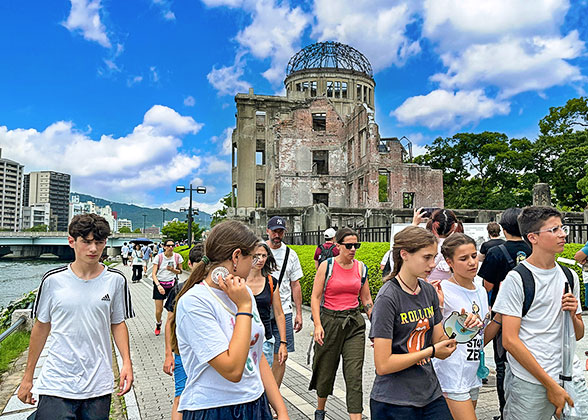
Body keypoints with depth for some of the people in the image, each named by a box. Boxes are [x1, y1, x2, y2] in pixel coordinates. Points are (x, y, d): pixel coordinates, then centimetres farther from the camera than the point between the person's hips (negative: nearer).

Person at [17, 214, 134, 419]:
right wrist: (28, 377, 10)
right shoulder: (53, 280, -4)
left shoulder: (115, 280, -3)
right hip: (56, 384, -1)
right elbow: (41, 327, 6)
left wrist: (126, 362, -4)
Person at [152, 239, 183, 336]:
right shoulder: (159, 257, -7)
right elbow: (153, 274, -9)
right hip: (159, 284, -1)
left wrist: (173, 270, -12)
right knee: (159, 310, 1)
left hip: (172, 284, 1)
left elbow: (180, 271, 10)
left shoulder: (177, 257, -2)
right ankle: (158, 326, 31)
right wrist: (158, 285, -23)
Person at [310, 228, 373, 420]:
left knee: (355, 375, -3)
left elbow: (366, 300, 12)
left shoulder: (361, 267, 4)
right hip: (329, 321, -2)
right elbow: (315, 297, -6)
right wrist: (318, 325, -14)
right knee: (326, 370, 13)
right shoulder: (327, 266, -6)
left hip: (354, 324, 2)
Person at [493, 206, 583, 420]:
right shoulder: (517, 279, -12)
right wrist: (550, 384, -14)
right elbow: (510, 340, -15)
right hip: (528, 383, -6)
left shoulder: (569, 276, 8)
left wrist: (573, 315, -6)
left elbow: (578, 335, 15)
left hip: (564, 379, 6)